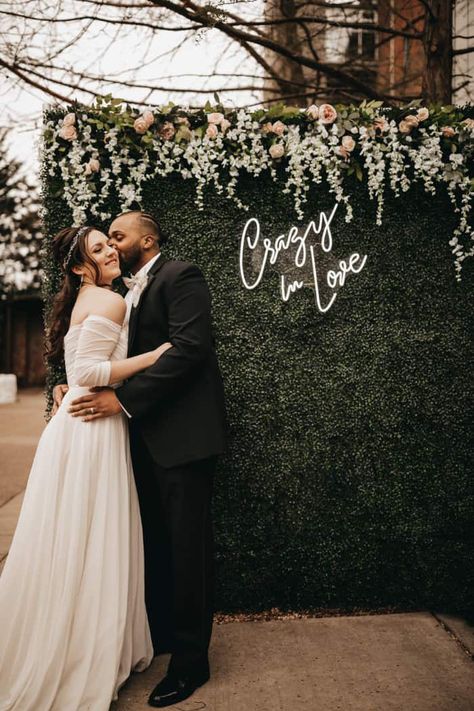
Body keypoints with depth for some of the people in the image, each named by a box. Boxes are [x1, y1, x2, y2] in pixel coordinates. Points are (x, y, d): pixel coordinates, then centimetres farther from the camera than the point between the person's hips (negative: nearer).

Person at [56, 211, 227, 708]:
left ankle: (190, 660, 15)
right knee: (154, 541, 17)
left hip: (181, 432, -8)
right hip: (145, 435, 8)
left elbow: (188, 348, -21)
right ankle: (160, 635, 33)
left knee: (186, 545, 1)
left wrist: (123, 398, -21)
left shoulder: (180, 276, -8)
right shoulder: (129, 292, 18)